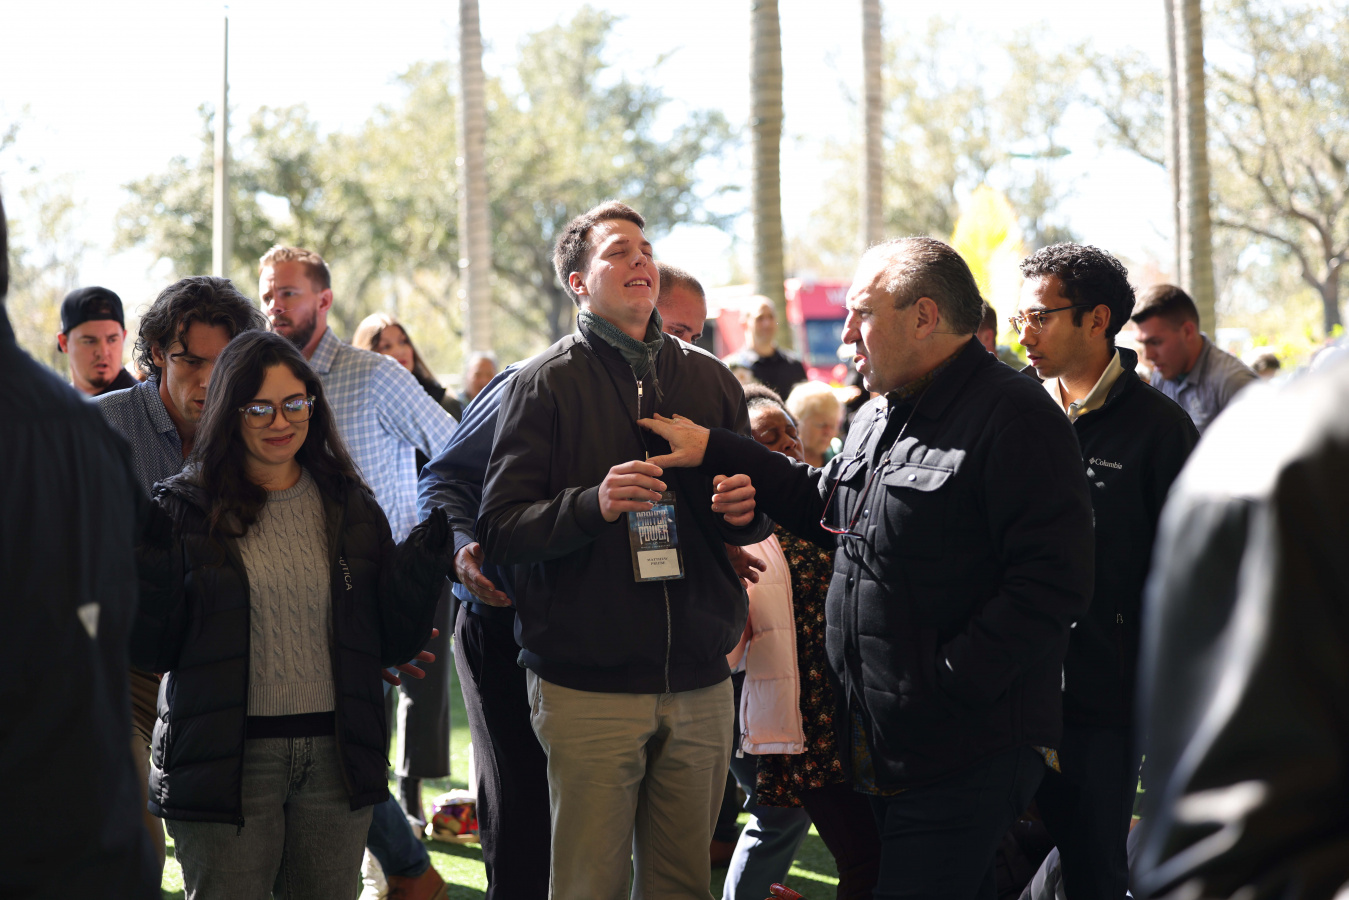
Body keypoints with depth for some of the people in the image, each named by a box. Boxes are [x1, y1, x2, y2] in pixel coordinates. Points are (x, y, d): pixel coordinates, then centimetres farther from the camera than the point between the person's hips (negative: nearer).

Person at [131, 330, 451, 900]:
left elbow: (392, 643, 6)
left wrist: (430, 549, -6)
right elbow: (151, 649, -5)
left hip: (335, 760, 3)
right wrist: (144, 551, -18)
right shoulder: (187, 508, -1)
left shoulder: (349, 506, 9)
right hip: (228, 761, -3)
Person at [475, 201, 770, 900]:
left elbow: (751, 518, 21)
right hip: (588, 684, -4)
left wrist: (746, 510, -4)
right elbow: (500, 530, -7)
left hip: (699, 683, 4)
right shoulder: (547, 382, 1)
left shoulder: (709, 380, 13)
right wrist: (592, 505, -24)